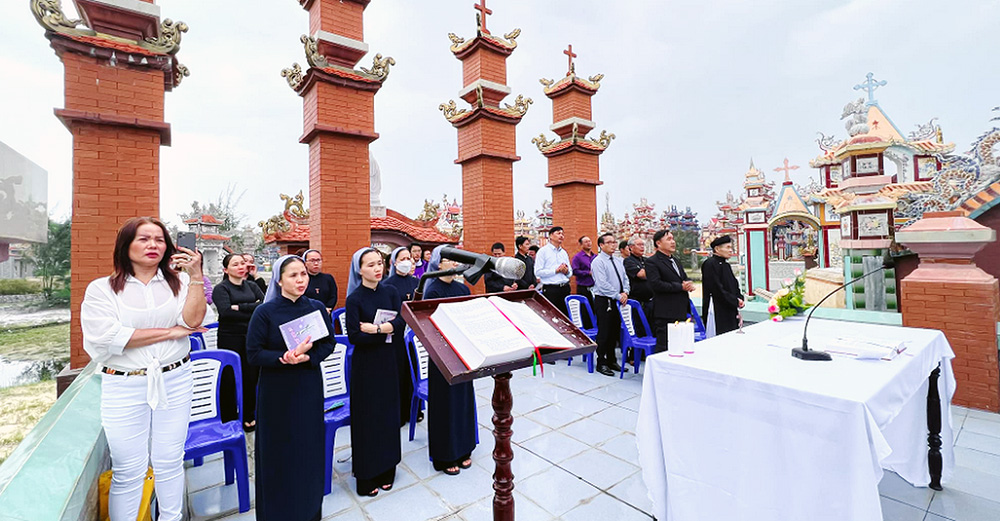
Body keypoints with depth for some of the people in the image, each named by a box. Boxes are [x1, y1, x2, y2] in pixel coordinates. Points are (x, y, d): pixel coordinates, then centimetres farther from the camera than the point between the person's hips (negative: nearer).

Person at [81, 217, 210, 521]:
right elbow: (108, 337, -12)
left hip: (175, 381, 2)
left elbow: (193, 320, -13)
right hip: (124, 386, -1)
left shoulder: (178, 283, 4)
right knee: (128, 470, 6)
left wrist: (196, 275, -19)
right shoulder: (101, 289, 0)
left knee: (170, 462, 13)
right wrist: (170, 331, -11)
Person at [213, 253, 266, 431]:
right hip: (230, 339, -3)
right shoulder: (221, 289, 0)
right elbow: (226, 311, -15)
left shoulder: (252, 286, 13)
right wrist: (253, 313, -10)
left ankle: (249, 416, 21)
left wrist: (240, 307, -10)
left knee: (251, 377, 6)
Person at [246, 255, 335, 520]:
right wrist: (283, 357, -23)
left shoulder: (316, 307, -1)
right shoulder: (265, 312, -8)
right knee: (278, 450, 9)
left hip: (309, 387, 2)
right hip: (276, 391, -2)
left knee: (309, 447, 12)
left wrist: (307, 356, -17)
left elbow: (328, 343, 1)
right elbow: (254, 353, -9)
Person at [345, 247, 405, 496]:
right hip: (365, 364, -4)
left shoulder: (390, 292, 2)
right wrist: (387, 331, -15)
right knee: (367, 417, 5)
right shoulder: (354, 299, -9)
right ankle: (366, 476, 22)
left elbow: (401, 320, -10)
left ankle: (386, 470, 29)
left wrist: (377, 328, -22)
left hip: (388, 361, 4)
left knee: (388, 412, 12)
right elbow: (354, 336, -16)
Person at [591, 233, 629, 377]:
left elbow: (625, 278, 15)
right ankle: (601, 364, 9)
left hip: (618, 301, 8)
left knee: (615, 331, 14)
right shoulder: (598, 261, -11)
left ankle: (611, 360, 27)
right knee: (604, 333, -2)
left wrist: (625, 292, -4)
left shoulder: (618, 261, 14)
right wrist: (618, 296, -17)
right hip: (604, 301, -7)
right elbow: (602, 284, -18)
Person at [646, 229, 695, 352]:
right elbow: (655, 284, -20)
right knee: (664, 349, -5)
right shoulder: (652, 262, -8)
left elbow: (684, 279, 27)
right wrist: (680, 287, -15)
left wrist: (689, 285, 2)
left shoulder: (675, 261, 20)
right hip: (665, 315, -9)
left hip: (681, 312, 9)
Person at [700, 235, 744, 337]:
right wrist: (735, 301, -11)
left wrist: (739, 298, 1)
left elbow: (734, 286, 20)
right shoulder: (710, 264, -12)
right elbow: (717, 289, -18)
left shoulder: (726, 265, 15)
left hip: (730, 311, 9)